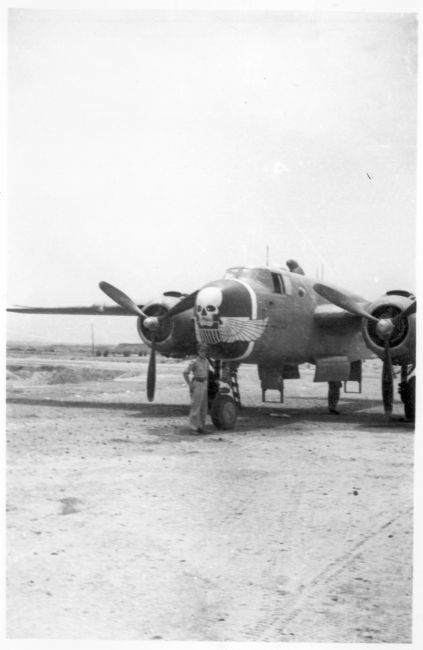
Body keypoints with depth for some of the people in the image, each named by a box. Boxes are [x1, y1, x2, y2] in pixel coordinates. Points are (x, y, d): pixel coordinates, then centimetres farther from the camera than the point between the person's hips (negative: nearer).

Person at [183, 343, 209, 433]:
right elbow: (185, 373, -15)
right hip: (197, 384, -8)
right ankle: (193, 426, -3)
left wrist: (207, 383, 15)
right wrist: (190, 385, -14)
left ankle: (201, 426, 19)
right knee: (196, 406, -7)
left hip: (204, 384, 8)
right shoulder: (194, 362, -12)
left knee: (203, 407, 11)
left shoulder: (206, 361, 10)